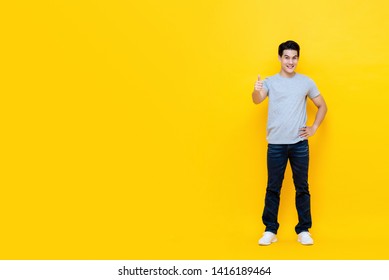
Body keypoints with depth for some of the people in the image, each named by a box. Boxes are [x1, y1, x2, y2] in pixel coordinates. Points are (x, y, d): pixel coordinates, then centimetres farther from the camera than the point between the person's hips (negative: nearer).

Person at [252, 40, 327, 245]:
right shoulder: (270, 81, 0)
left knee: (302, 188, 7)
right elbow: (257, 100, -19)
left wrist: (314, 128, 2)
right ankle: (270, 230, 15)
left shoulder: (306, 82, 5)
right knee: (273, 188, 6)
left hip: (299, 144, 1)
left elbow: (322, 106, 15)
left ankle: (304, 230, 17)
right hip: (276, 144, -1)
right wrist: (256, 91, -42)